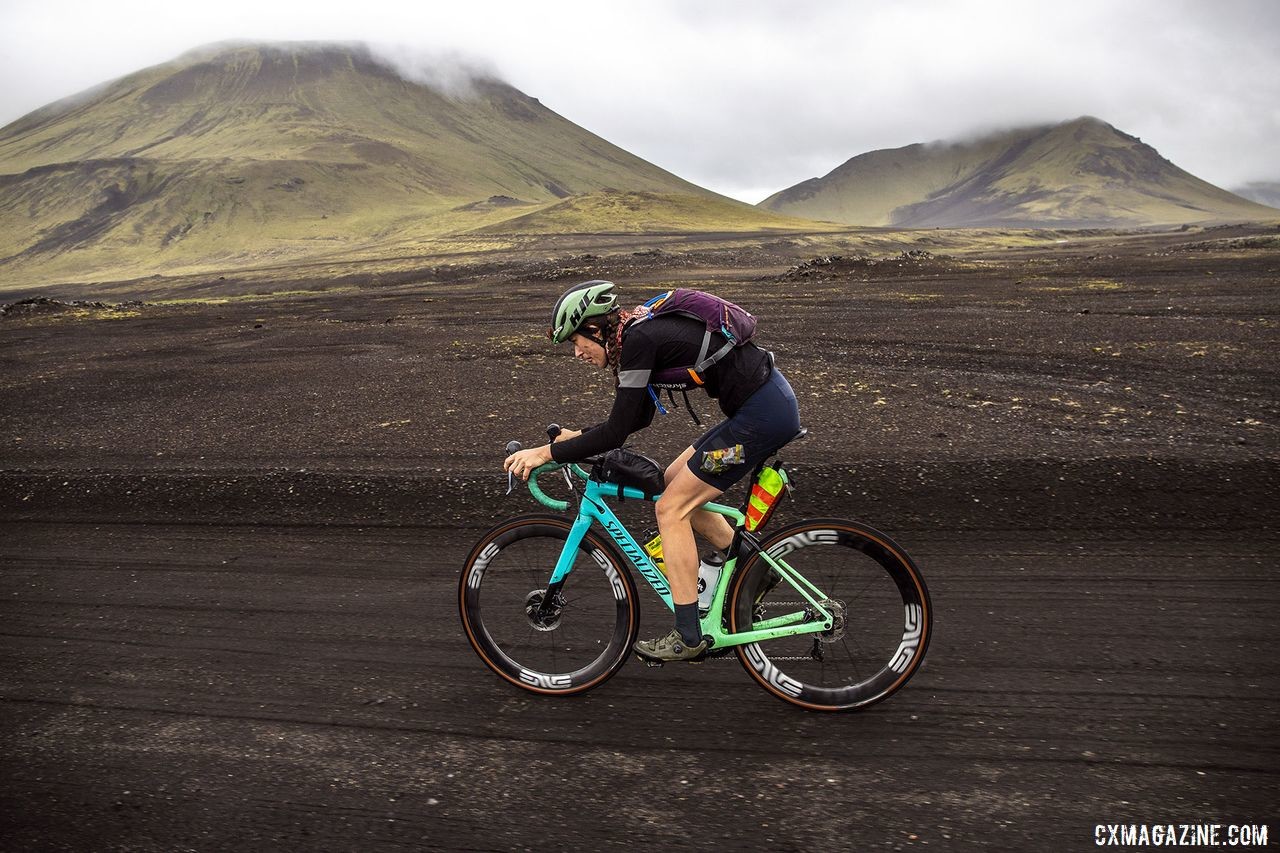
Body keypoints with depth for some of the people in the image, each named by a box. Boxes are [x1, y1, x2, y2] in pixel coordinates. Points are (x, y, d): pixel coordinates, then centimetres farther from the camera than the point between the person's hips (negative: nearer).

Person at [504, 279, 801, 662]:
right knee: (676, 482, 17)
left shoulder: (639, 339, -16)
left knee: (671, 508, -4)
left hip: (763, 414, -10)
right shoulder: (645, 331, 12)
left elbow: (616, 432, -18)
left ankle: (688, 638, 5)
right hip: (770, 401, 10)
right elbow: (638, 417, 22)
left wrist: (545, 453, -11)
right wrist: (578, 436, 19)